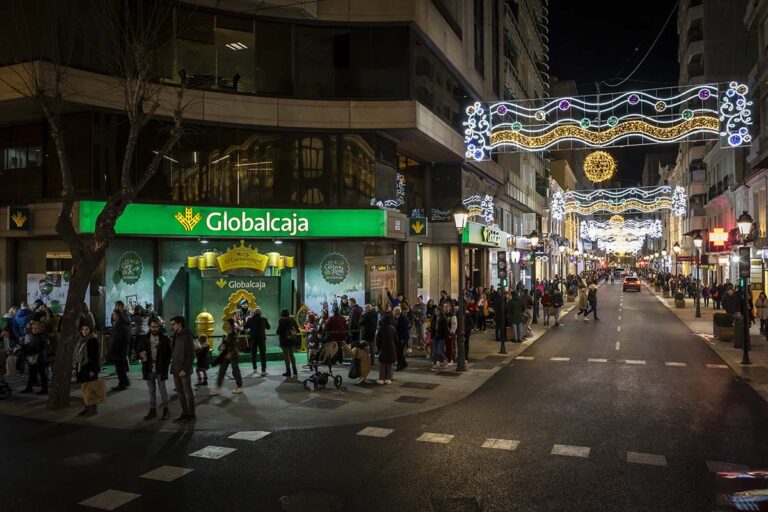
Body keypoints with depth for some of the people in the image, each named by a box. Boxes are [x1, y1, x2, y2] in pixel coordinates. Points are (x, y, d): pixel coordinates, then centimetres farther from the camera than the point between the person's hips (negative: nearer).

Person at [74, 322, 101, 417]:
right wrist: (76, 368, 14)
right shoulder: (80, 339, 11)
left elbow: (95, 356, -14)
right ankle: (87, 407, 19)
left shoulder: (93, 340, -11)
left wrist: (93, 370, -18)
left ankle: (93, 408, 4)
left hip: (90, 367, -7)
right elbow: (77, 354, 17)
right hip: (82, 367, 7)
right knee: (84, 388, 11)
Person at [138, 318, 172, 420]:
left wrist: (166, 366, -9)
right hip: (148, 369, 3)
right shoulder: (144, 339, 7)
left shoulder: (165, 339, -2)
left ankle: (166, 410, 10)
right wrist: (141, 355, -11)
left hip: (160, 369, -3)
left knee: (162, 389, 1)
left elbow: (169, 353, -1)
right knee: (151, 390, 11)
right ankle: (152, 410, 18)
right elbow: (139, 351, 13)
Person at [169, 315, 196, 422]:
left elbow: (191, 355, -14)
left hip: (184, 369, -7)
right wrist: (173, 366, 5)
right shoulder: (176, 336, 11)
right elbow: (174, 352, 14)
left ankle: (191, 414, 10)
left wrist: (185, 369, -18)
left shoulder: (187, 336, -12)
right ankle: (185, 413, 20)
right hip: (176, 369, 7)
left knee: (188, 392, 1)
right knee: (179, 392, 11)